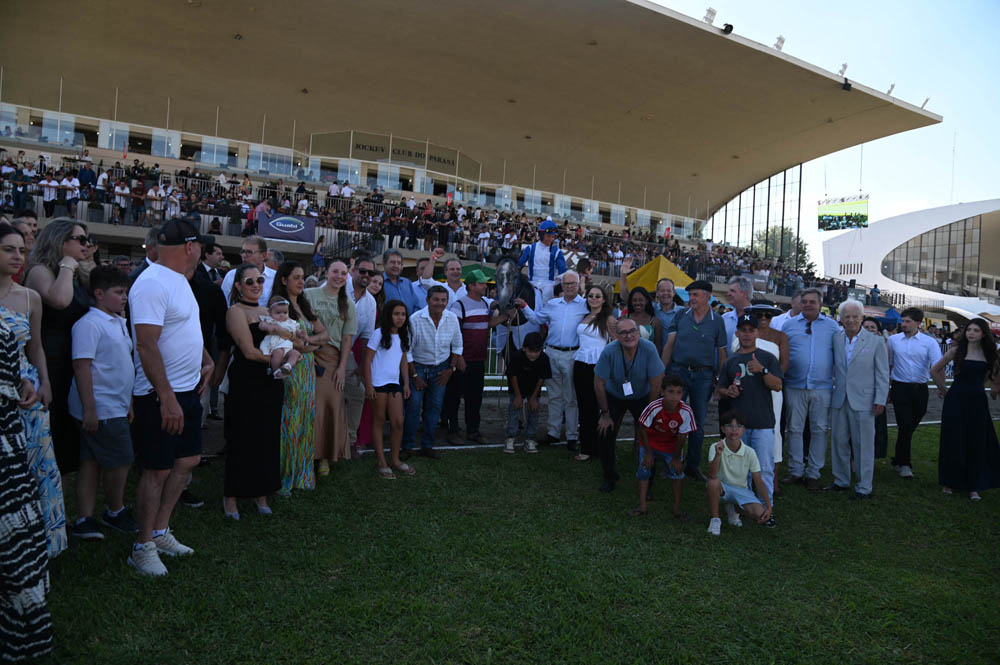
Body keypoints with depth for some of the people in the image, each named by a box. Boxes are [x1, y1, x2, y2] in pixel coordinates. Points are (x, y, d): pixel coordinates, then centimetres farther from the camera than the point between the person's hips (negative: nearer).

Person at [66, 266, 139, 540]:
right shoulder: (89, 324, -15)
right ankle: (115, 512, 20)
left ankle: (84, 520, 16)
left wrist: (128, 402, 21)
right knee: (120, 461, 0)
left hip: (116, 407, 9)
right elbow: (82, 366, -19)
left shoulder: (119, 322, 14)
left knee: (93, 462, 11)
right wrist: (89, 409, -22)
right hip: (100, 410, -9)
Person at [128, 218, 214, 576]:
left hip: (188, 390, 10)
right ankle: (144, 546, 17)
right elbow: (147, 345, -26)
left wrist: (206, 360, 12)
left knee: (187, 460, 16)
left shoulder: (179, 279, 11)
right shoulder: (152, 284, -20)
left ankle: (160, 531, 30)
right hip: (162, 396, -10)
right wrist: (167, 397, -27)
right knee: (158, 470, 1)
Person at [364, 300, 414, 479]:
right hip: (378, 383, -5)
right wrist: (368, 385, -12)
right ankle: (381, 462, 11)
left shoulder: (403, 335, 11)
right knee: (379, 422, 4)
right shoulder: (379, 333, -7)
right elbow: (367, 360, -8)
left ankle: (395, 459, 17)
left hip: (395, 383, 5)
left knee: (398, 422, 3)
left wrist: (406, 384, 13)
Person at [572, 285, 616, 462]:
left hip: (598, 367, -6)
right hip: (580, 365, 6)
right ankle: (586, 446, 17)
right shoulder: (584, 317, 15)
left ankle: (589, 448, 5)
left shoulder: (608, 319, -3)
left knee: (593, 407, -3)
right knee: (583, 406, 9)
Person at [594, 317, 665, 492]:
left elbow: (656, 385, -17)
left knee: (649, 437, -6)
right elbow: (599, 384, -16)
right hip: (614, 397, 0)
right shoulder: (609, 352, -27)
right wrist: (605, 414, -9)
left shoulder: (649, 349, -27)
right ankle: (610, 477, 19)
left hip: (642, 397, 0)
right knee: (605, 435, -6)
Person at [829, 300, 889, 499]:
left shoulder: (875, 342, -2)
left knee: (863, 445, 2)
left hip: (863, 401, -3)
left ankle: (864, 487, 13)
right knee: (838, 442, 10)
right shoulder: (835, 339, 6)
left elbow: (883, 374, -1)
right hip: (839, 400, 4)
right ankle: (841, 481, 25)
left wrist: (880, 400, -7)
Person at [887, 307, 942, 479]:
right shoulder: (893, 340, 5)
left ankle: (899, 460, 27)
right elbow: (888, 365, 12)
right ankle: (903, 464, 1)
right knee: (905, 425, -10)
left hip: (920, 389, 1)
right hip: (900, 388, -1)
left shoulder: (929, 342, 0)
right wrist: (887, 388, 11)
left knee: (911, 426, 10)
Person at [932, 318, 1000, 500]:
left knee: (977, 444, 6)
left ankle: (973, 486, 17)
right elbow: (935, 370, 4)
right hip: (956, 400, -2)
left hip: (978, 402, 2)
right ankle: (950, 482, 17)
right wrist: (943, 389, 7)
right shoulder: (957, 350, -3)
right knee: (953, 442, 3)